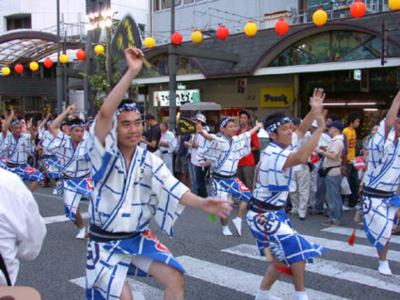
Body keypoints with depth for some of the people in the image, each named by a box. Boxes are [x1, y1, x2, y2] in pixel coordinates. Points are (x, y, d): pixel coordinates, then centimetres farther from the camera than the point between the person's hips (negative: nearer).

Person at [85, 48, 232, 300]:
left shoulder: (150, 160, -2)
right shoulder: (105, 153, -13)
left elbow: (172, 187, -17)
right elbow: (104, 113, -30)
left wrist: (201, 203, -35)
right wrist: (132, 72, -35)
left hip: (139, 237, 4)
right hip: (106, 241, -4)